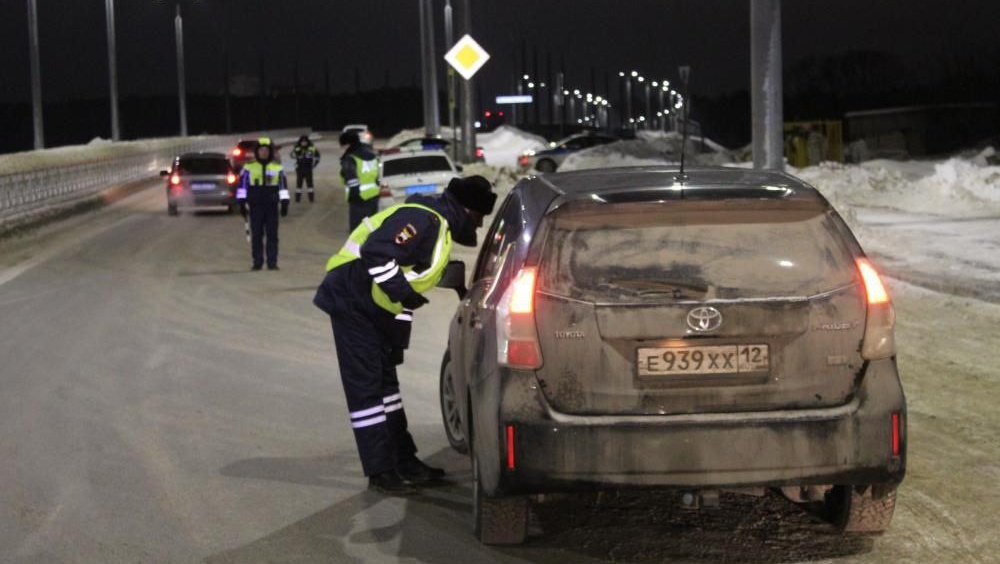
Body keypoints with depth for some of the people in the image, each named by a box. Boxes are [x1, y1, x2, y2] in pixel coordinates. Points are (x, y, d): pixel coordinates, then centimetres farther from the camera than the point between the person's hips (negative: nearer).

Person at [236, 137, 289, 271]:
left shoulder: (277, 168, 8)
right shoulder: (249, 167, 5)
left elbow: (283, 186, 8)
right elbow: (242, 185, 6)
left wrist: (284, 203, 1)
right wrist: (242, 202, 1)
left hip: (272, 205, 0)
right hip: (255, 206, 0)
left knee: (272, 235, 0)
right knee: (256, 235, 1)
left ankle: (272, 262, 2)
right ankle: (257, 262, 5)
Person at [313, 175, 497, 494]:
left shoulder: (441, 228, 13)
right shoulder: (425, 221, -21)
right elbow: (376, 252, -32)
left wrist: (398, 334, 18)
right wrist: (403, 292, -26)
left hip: (374, 309, 11)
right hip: (352, 303, -11)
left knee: (385, 380, 16)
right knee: (366, 386, -7)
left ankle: (404, 462, 25)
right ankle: (381, 473, -4)